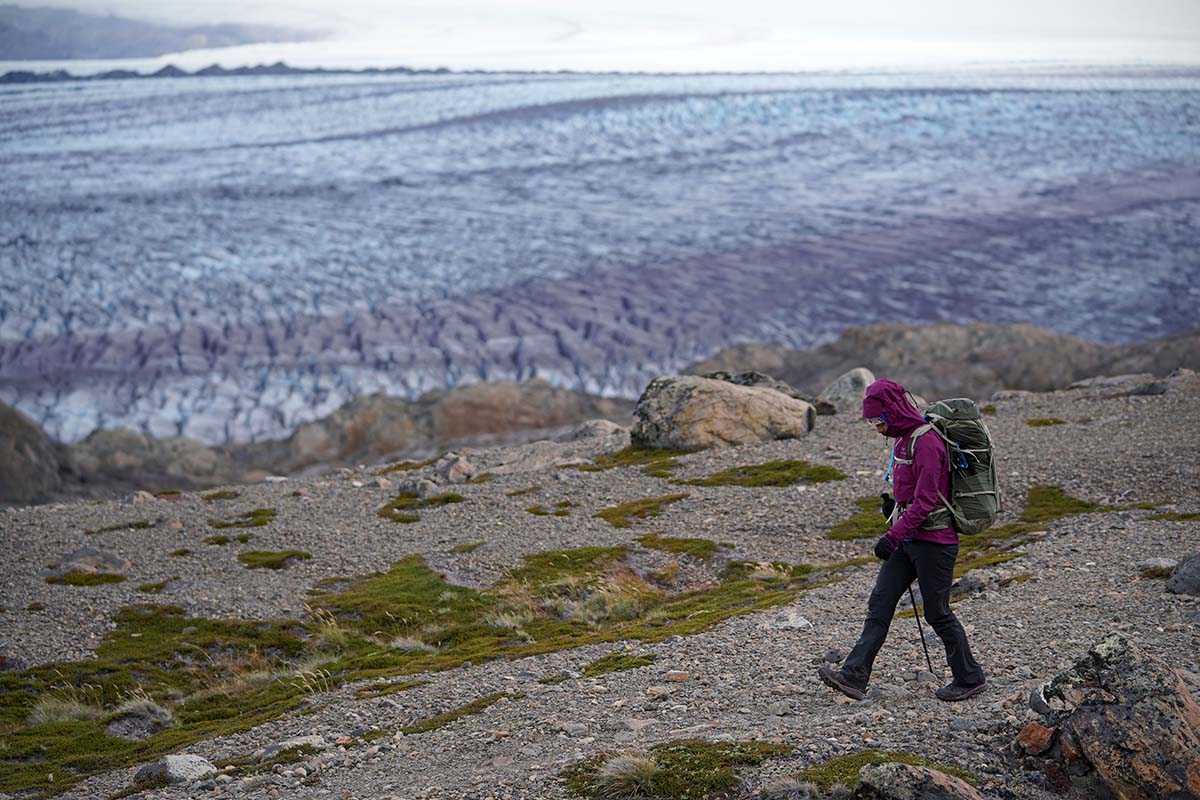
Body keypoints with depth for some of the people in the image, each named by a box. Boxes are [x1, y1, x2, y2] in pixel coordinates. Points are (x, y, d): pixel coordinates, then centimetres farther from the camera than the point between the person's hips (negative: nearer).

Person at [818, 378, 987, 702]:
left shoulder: (926, 442, -20)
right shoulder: (903, 438, 11)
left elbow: (926, 499, -24)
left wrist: (893, 535, -24)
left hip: (933, 541, -10)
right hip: (910, 539, 10)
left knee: (937, 613, 1)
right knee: (880, 602, 1)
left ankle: (970, 678, 18)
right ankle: (854, 675, -3)